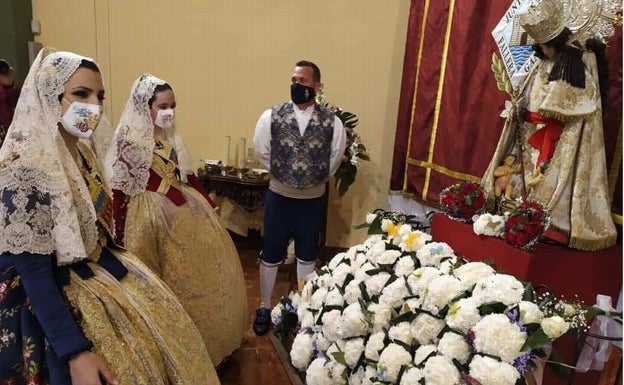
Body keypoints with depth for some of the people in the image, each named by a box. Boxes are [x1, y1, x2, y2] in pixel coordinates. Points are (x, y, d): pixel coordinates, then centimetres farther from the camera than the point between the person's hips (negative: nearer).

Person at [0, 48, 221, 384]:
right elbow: (33, 275, -24)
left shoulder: (81, 153, -1)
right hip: (62, 300, -8)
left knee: (162, 331, 18)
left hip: (104, 269, 8)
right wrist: (76, 353, -25)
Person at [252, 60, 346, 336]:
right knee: (270, 255, 11)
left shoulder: (332, 122, -8)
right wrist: (281, 174, 5)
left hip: (313, 199, 0)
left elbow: (335, 158, 3)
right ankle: (264, 307, 31)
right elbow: (262, 152, 2)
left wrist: (317, 178, 4)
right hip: (279, 197, 0)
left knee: (307, 256, 17)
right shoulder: (272, 116, -8)